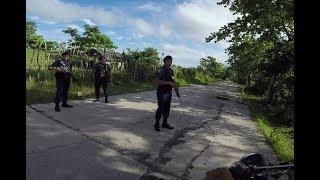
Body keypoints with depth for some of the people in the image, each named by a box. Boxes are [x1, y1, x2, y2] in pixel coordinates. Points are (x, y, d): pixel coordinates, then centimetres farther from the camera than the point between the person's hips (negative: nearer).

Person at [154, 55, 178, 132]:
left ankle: (165, 123, 26)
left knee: (167, 109, 13)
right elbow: (157, 81, -24)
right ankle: (157, 124, 13)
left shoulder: (171, 70, 13)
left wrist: (174, 86, 5)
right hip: (162, 93, -8)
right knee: (161, 108, -3)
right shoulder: (160, 70, -13)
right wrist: (168, 82, -28)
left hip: (169, 93, 8)